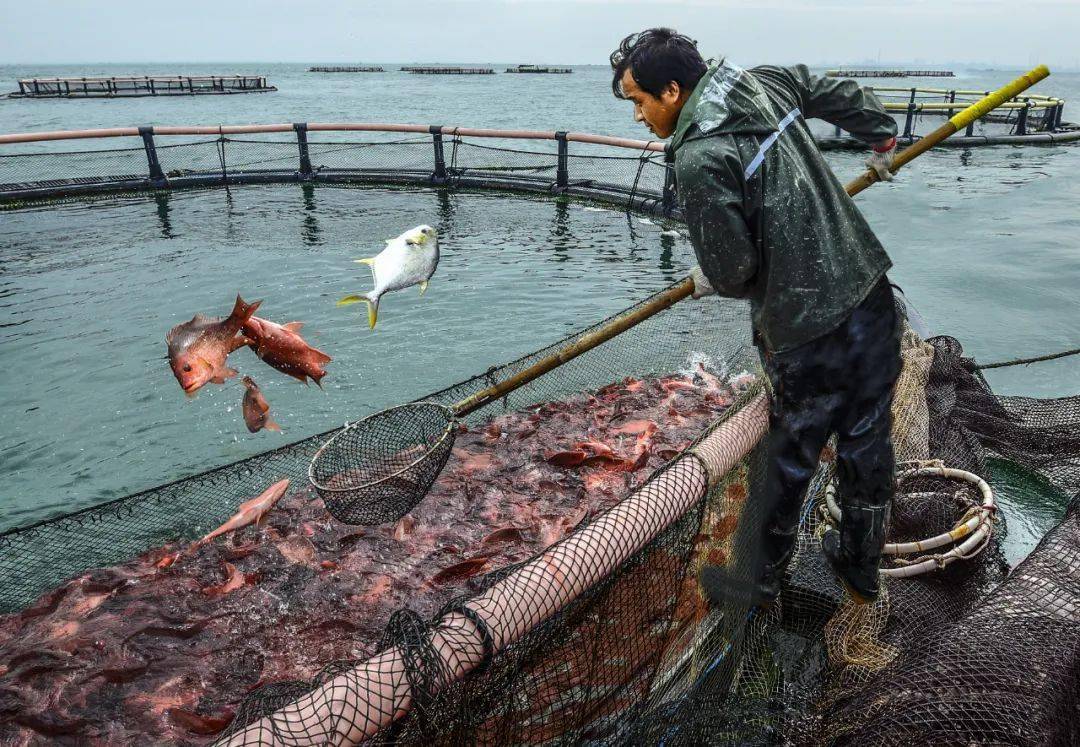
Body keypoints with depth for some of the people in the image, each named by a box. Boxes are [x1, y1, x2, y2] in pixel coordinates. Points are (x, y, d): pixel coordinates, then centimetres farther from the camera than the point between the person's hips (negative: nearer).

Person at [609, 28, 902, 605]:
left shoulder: (699, 158, -18)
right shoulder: (766, 83, 6)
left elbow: (732, 267, -15)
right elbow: (840, 94, 23)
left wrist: (708, 282, 8)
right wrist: (882, 138, 41)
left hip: (808, 332, -8)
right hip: (873, 297, 8)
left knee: (788, 461, 10)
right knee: (867, 444, 20)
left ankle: (759, 580, 32)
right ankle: (861, 568, 41)